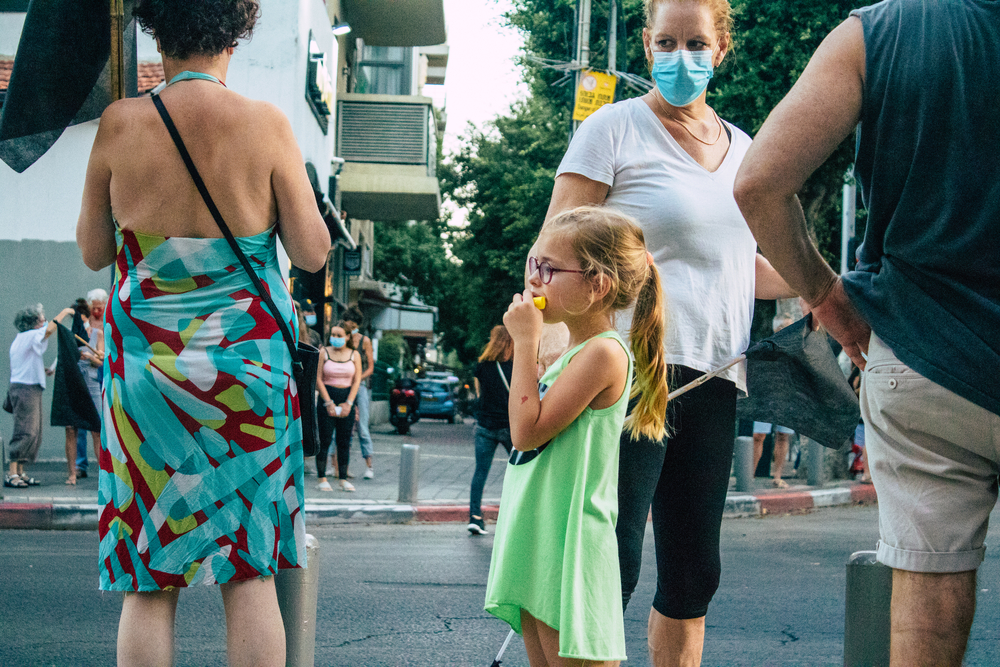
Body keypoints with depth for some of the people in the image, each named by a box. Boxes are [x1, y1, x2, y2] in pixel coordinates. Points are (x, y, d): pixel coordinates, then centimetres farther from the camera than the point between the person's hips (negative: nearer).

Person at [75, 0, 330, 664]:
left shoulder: (120, 123, -3)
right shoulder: (266, 123, -6)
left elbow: (93, 251, 8)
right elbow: (313, 253, -1)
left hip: (144, 362, 1)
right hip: (248, 363, -1)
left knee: (148, 582, 7)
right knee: (250, 571, 7)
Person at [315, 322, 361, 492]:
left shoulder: (354, 355, 7)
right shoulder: (324, 353, 1)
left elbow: (356, 381, 3)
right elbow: (318, 378, -3)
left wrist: (348, 403, -7)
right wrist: (329, 402, -10)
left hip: (348, 397, 2)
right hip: (327, 396, -2)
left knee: (344, 441, 2)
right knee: (325, 440, -5)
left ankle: (343, 479, 6)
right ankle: (321, 478, -1)